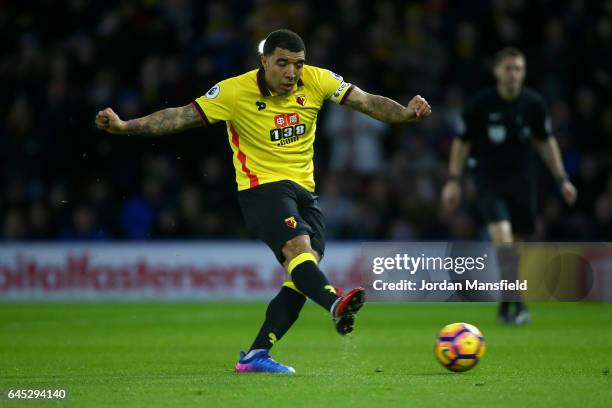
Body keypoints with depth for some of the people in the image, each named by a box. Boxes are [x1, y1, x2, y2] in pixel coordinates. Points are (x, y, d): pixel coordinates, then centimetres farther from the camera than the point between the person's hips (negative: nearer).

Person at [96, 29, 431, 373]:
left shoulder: (316, 80, -3)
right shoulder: (235, 92, -12)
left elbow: (368, 102, -5)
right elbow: (181, 117, -11)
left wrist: (406, 113, -23)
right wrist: (124, 126, -21)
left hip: (304, 189, 6)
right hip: (262, 187, -6)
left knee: (304, 274, -5)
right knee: (298, 247, -31)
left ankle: (256, 355, 0)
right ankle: (337, 304, -57)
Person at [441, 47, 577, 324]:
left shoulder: (533, 104, 0)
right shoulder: (479, 104, -8)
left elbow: (545, 142, 12)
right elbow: (462, 142, 3)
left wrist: (562, 179, 9)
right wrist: (453, 180, -1)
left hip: (522, 182, 3)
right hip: (489, 180, -3)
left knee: (516, 243, 5)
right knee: (502, 236, -22)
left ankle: (506, 303, 23)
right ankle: (518, 303, -26)